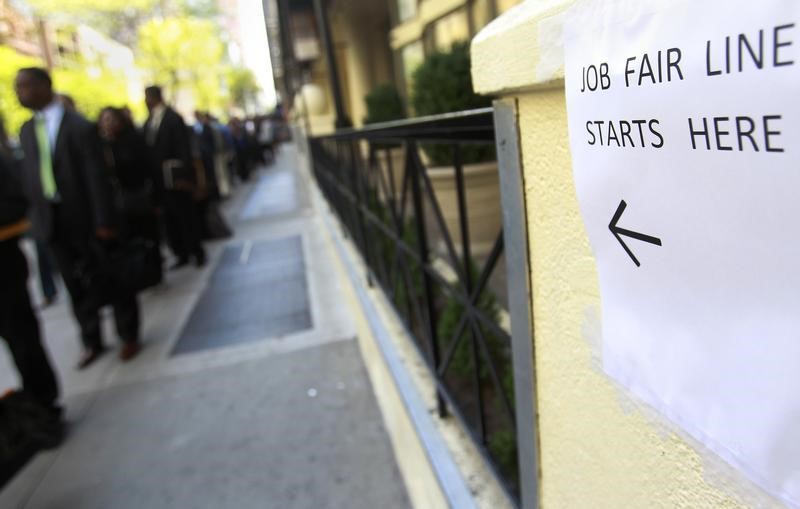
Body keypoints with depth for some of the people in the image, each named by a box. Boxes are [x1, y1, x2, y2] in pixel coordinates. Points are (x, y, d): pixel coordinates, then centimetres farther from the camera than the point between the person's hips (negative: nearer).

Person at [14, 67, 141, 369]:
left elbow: (95, 175, -13)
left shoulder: (77, 125, -10)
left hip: (85, 219, -6)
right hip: (53, 222, 6)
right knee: (76, 286, 14)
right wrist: (34, 216, 5)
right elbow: (28, 176, 11)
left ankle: (129, 336, 24)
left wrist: (104, 220, -16)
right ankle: (92, 342, 27)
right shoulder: (27, 130, 10)